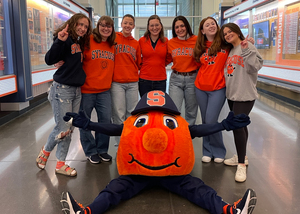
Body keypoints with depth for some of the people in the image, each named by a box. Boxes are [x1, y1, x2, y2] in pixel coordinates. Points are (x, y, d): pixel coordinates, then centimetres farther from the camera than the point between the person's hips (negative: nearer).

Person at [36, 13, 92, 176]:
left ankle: (61, 164, 20)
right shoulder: (66, 40, -11)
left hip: (76, 90, 8)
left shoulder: (79, 43, 14)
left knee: (69, 129, 9)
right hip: (62, 89, -8)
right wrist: (59, 41, -35)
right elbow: (49, 60, -25)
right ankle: (45, 152, 25)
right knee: (62, 129, -4)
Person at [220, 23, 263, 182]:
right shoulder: (230, 51, 16)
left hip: (245, 95, -7)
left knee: (237, 125, -13)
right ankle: (241, 156, 28)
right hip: (232, 94, 8)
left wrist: (246, 50, -24)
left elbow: (256, 66, -19)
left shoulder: (248, 47, -6)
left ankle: (241, 165, -4)